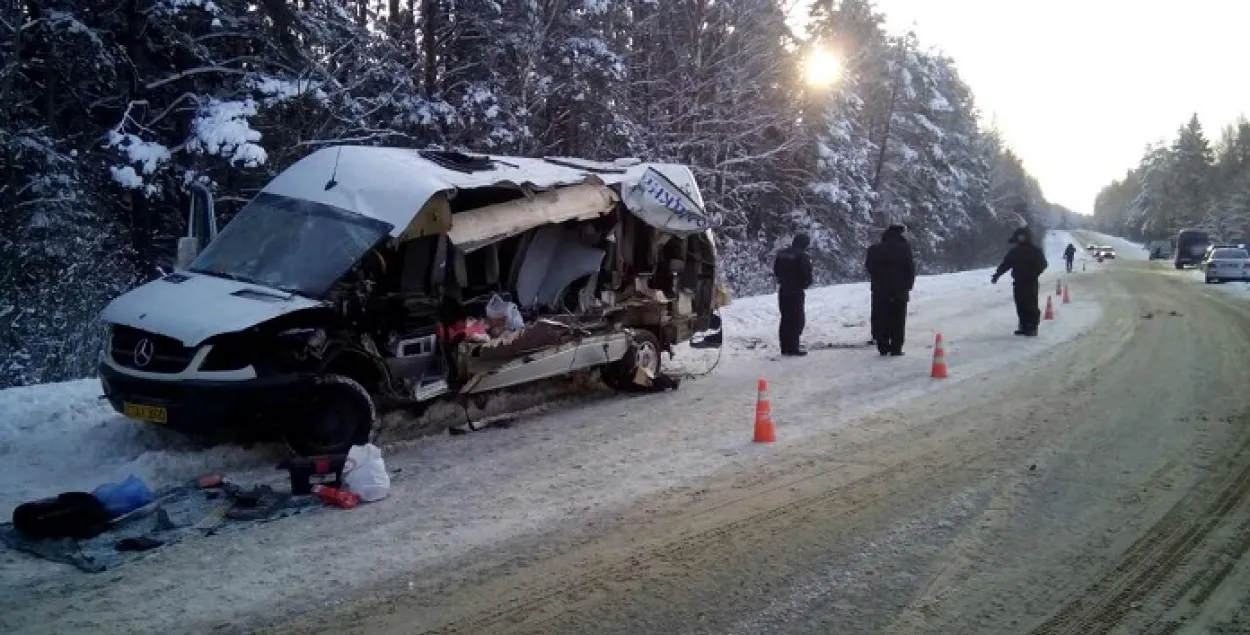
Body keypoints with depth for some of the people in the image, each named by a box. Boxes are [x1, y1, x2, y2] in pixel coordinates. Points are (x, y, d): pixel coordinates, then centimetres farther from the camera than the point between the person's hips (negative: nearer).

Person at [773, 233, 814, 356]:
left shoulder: (782, 253, 8)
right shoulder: (802, 256, -15)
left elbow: (775, 270, 16)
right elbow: (807, 275, -14)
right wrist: (806, 284, 6)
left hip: (783, 290, 7)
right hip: (796, 292, -7)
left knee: (785, 319, 13)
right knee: (797, 319, -2)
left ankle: (785, 347, 16)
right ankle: (793, 348, -6)